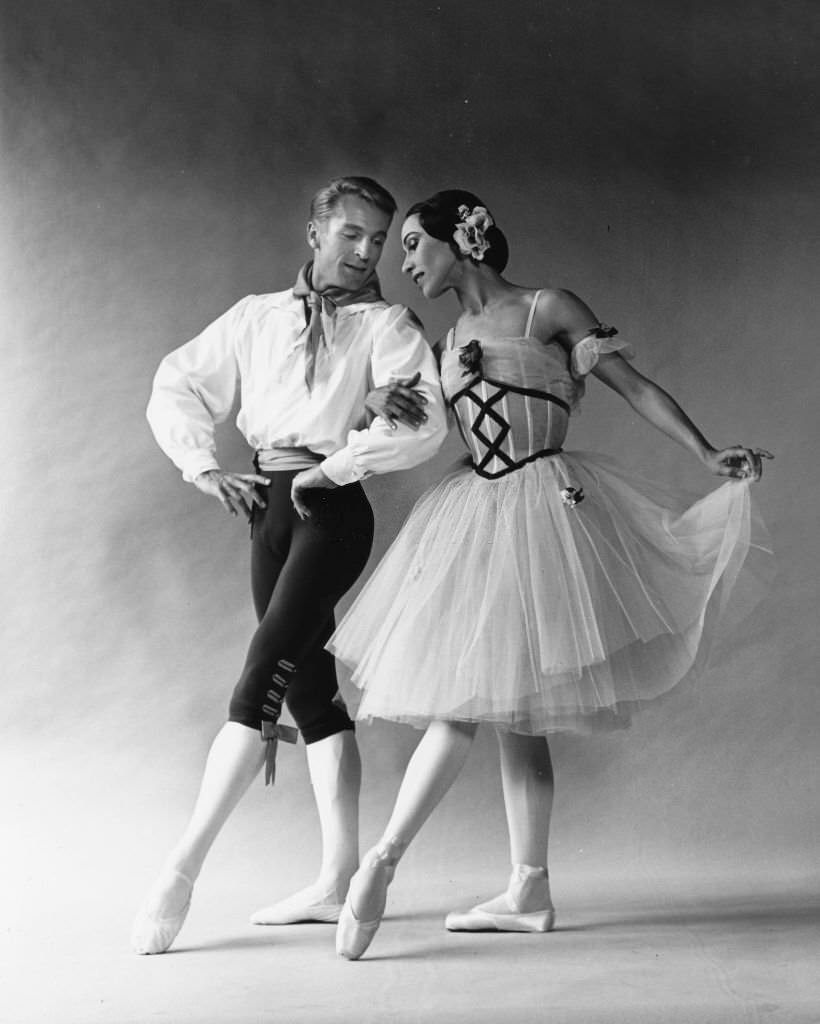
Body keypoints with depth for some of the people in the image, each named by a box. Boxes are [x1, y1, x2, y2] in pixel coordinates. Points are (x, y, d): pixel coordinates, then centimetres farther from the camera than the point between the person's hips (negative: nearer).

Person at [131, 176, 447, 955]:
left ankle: (182, 868, -11)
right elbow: (175, 387, 12)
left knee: (263, 673, -15)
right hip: (267, 506, 5)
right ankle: (338, 879, 15)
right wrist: (205, 468, -2)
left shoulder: (387, 325, 2)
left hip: (333, 507, -5)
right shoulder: (256, 316, 13)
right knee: (309, 687, 8)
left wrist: (331, 468, -13)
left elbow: (424, 424, -12)